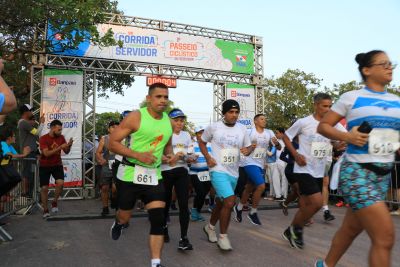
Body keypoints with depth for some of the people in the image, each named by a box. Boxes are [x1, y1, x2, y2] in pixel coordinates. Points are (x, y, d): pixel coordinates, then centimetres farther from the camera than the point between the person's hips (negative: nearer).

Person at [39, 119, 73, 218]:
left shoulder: (61, 137, -2)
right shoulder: (43, 138, -14)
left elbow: (66, 152, 1)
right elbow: (46, 153, -25)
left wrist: (69, 145, -21)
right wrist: (60, 147, -31)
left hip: (57, 165, 2)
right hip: (44, 166, -2)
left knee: (60, 183, -20)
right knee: (44, 188, 0)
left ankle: (54, 202, 5)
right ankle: (45, 210, 16)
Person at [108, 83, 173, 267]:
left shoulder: (168, 121, 4)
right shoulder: (136, 117, -14)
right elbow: (112, 142, -14)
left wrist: (169, 154, -1)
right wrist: (138, 155, -25)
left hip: (154, 176, 4)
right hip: (130, 174, -4)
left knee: (159, 221, -5)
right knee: (124, 218, 14)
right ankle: (118, 223, 52)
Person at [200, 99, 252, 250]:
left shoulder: (242, 129, 4)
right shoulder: (214, 127, -6)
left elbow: (249, 146, 13)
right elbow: (202, 142, 7)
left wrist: (248, 150, -11)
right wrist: (207, 157, -8)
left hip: (233, 173, 5)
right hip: (219, 171, -5)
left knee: (222, 202, 19)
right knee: (230, 202, -19)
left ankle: (210, 227, 44)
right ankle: (223, 237, -1)